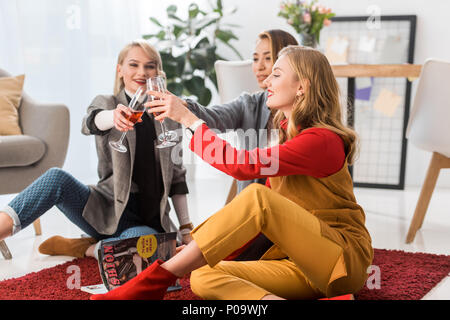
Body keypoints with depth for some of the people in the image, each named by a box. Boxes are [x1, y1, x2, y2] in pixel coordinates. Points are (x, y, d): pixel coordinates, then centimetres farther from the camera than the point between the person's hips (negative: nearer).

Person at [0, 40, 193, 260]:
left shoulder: (168, 116, 9)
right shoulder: (106, 103, 4)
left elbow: (177, 175, 14)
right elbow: (91, 123, -22)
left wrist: (185, 228, 9)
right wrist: (115, 116, -47)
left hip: (150, 220, 1)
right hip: (108, 209, 0)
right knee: (57, 178, -28)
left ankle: (86, 248, -14)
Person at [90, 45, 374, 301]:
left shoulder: (322, 141, -13)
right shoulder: (287, 136, 15)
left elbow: (244, 165, -24)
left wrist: (189, 119, -17)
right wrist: (217, 252, 2)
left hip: (345, 258, -8)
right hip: (302, 266, 8)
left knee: (257, 197, -31)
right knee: (203, 276, -12)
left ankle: (156, 278, -27)